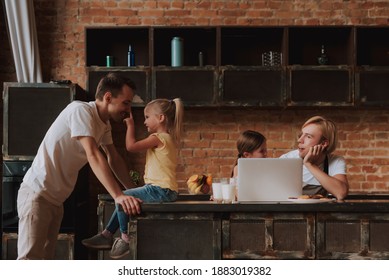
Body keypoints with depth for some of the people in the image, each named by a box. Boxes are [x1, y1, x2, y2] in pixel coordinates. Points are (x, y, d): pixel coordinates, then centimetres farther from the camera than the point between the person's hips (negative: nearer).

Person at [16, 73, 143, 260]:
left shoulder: (104, 124, 7)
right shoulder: (81, 110, -20)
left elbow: (114, 159, 17)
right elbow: (93, 156, -31)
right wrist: (118, 196, -37)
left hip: (56, 199, 9)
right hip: (37, 193, -9)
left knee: (45, 258, 11)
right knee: (29, 260, -15)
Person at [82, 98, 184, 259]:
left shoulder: (158, 138, -14)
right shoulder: (167, 138, 17)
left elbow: (131, 146, -18)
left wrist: (130, 125, -8)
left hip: (161, 191, -11)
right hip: (161, 189, 11)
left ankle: (125, 238, -4)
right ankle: (107, 235, 19)